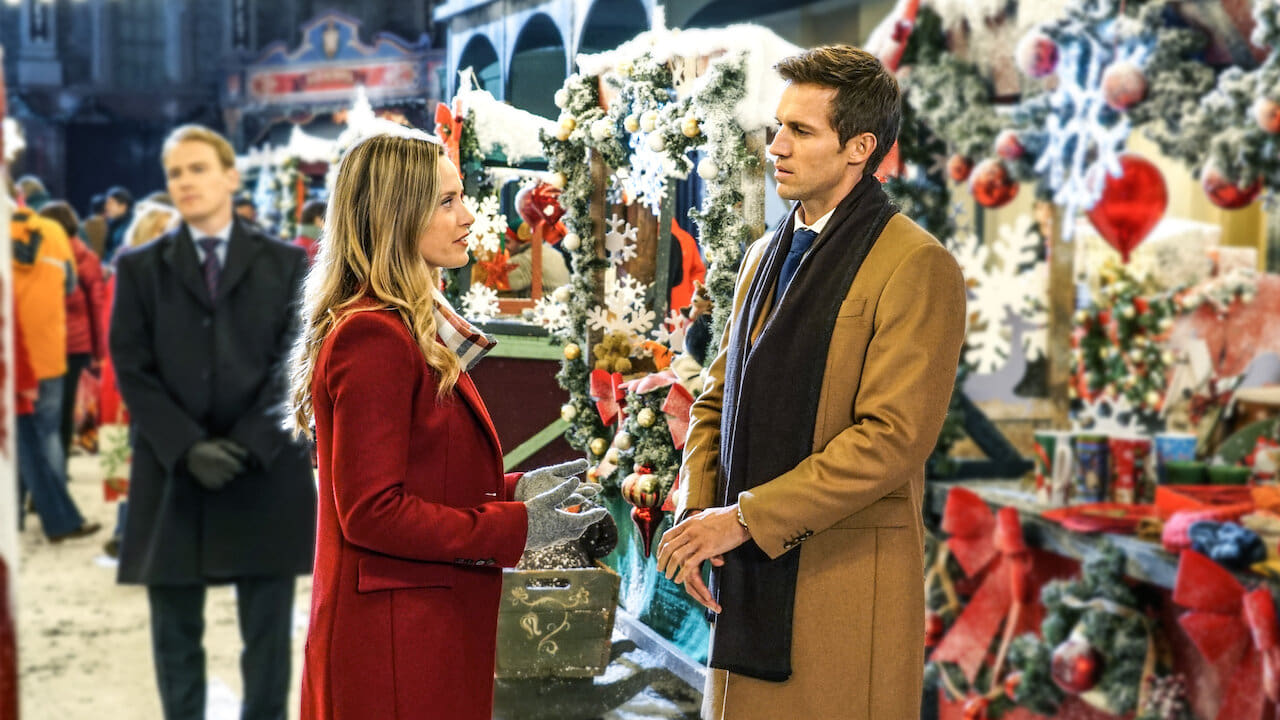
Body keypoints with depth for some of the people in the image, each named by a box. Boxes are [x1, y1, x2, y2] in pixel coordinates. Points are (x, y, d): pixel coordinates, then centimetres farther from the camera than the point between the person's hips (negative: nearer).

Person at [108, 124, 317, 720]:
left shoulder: (286, 263, 6)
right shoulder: (140, 267, 8)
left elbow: (295, 362, -1)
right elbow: (132, 369, 0)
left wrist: (249, 443, -13)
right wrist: (187, 448, -12)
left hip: (266, 474, 0)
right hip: (171, 475, 1)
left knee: (268, 637, 6)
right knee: (176, 637, 7)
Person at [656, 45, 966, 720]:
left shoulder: (917, 266, -10)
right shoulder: (764, 256, 15)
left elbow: (891, 437, -17)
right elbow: (717, 398, 18)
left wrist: (747, 517, -16)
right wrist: (697, 513, 1)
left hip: (845, 583, -7)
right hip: (749, 574, 7)